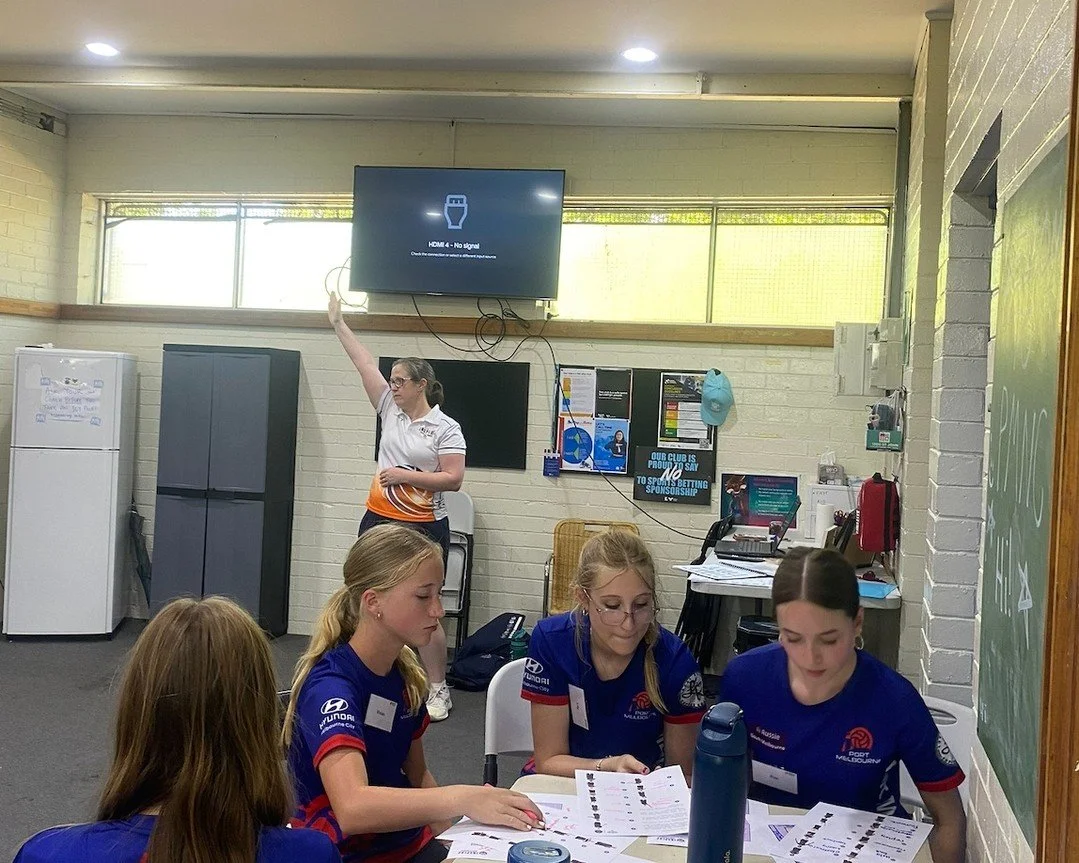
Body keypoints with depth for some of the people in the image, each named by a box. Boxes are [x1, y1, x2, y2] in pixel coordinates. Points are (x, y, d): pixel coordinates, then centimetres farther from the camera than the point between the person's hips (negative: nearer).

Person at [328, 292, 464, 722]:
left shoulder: (446, 428, -7)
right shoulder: (391, 410, 7)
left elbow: (452, 479, -14)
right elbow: (364, 362, 9)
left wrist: (406, 475, -17)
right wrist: (338, 322, 12)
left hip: (423, 529, -6)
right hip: (378, 521, 6)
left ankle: (439, 690, 9)